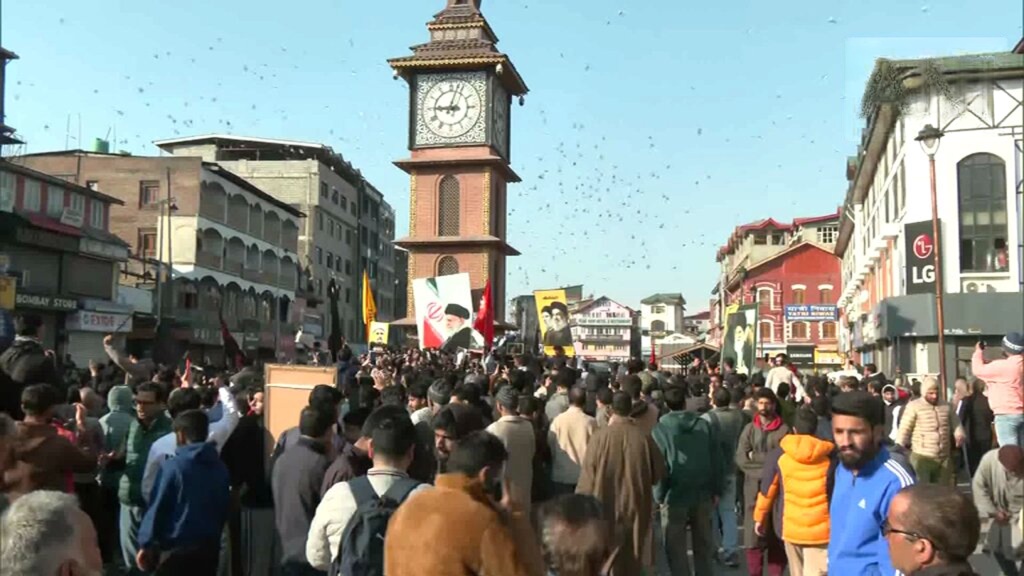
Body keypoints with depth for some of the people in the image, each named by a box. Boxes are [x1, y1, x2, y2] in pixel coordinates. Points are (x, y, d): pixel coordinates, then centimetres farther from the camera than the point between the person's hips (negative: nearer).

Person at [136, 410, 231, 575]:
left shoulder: (172, 466, -10)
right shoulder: (220, 468, 4)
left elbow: (157, 509, -8)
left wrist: (145, 544, 0)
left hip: (176, 548, -4)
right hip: (209, 547, 5)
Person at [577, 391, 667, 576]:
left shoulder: (600, 437, -15)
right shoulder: (644, 436, -11)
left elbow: (587, 477, -10)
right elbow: (659, 473, 1)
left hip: (606, 508, -2)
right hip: (636, 507, 2)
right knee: (633, 559, 18)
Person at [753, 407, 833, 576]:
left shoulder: (779, 454, -1)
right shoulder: (829, 455, -2)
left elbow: (767, 490, 3)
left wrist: (759, 517, 16)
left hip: (791, 527, 2)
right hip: (821, 528, -2)